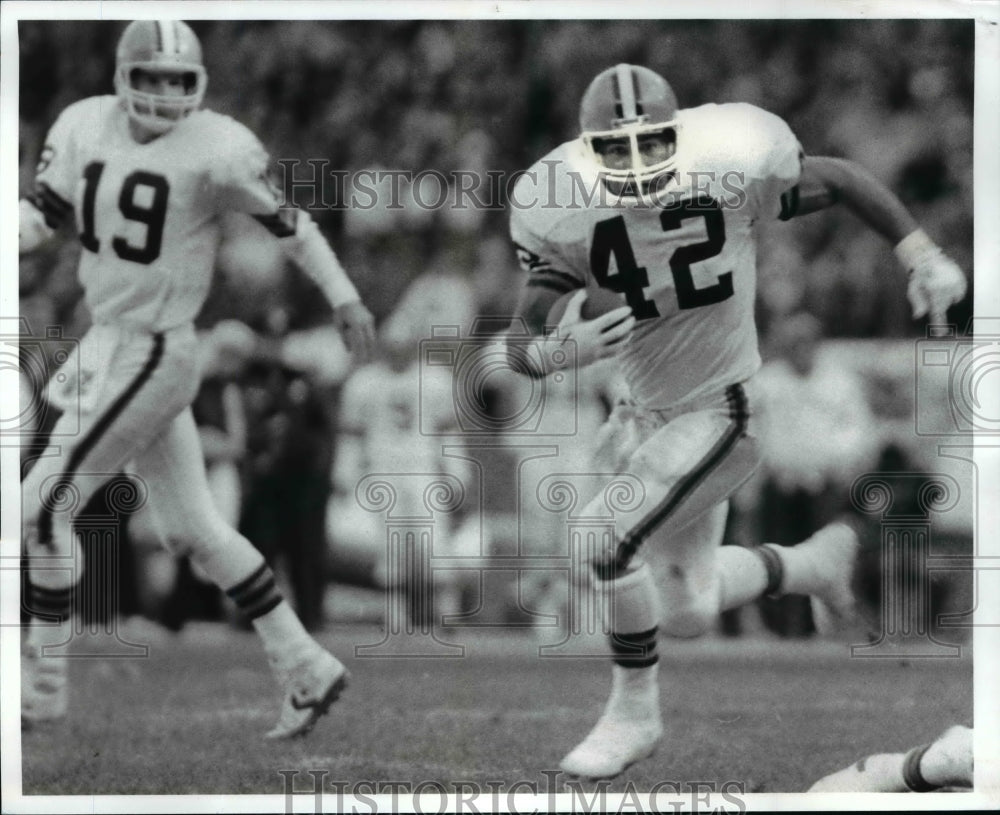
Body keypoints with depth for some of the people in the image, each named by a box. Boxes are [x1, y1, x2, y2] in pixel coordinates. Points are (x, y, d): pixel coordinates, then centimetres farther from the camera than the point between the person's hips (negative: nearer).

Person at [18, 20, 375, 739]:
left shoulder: (215, 152, -15)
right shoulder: (86, 127, 3)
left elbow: (288, 221, -6)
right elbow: (41, 214, 8)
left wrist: (345, 299, -2)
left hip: (152, 356, -7)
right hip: (109, 343, 7)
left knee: (45, 506, -5)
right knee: (193, 527, 13)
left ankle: (42, 682, 9)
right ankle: (305, 667, 20)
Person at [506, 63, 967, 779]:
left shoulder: (732, 167, -22)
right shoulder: (564, 212, -15)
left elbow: (842, 181, -3)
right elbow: (523, 354, -13)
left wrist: (927, 259, -9)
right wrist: (562, 349, -37)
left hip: (721, 410, -5)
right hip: (647, 412, 5)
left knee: (605, 536, -21)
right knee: (688, 615, 12)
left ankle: (633, 713, 2)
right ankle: (818, 563, 42)